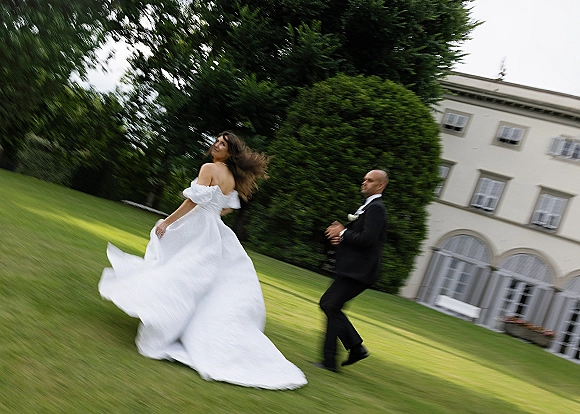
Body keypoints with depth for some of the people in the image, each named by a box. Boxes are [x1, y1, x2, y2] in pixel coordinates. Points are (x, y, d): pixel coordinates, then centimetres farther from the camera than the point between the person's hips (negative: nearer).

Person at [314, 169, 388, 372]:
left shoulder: (376, 208, -13)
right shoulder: (369, 206, 19)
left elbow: (367, 239, -24)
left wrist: (343, 232, -11)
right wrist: (342, 236, 4)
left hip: (358, 271, -10)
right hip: (352, 269, 10)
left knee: (332, 307, -8)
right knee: (327, 304, 12)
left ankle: (329, 361, 1)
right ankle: (356, 347, 17)